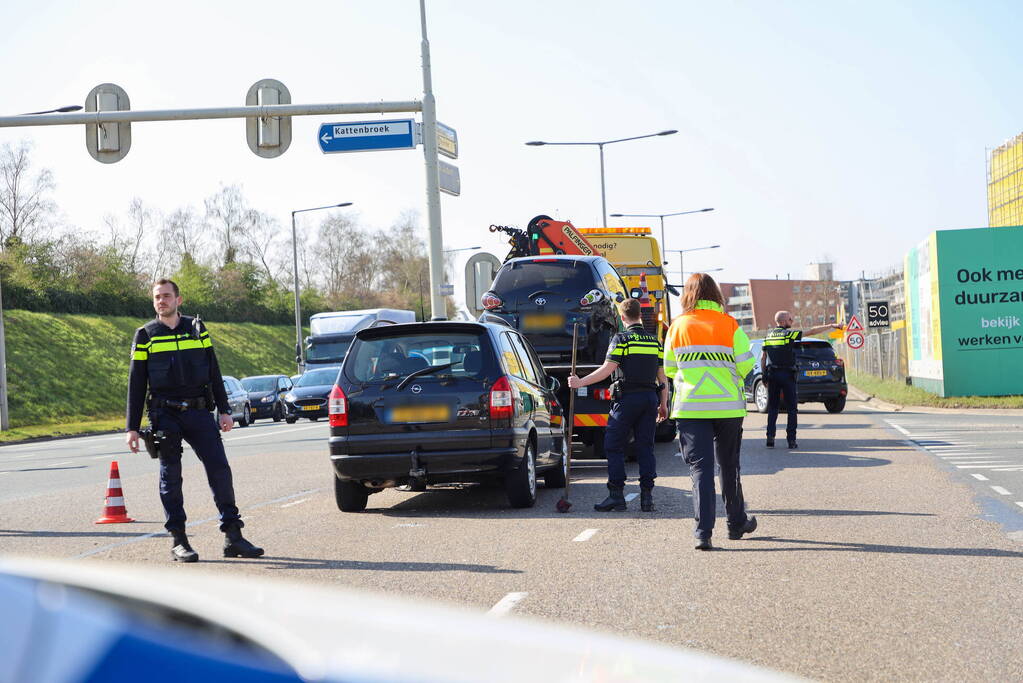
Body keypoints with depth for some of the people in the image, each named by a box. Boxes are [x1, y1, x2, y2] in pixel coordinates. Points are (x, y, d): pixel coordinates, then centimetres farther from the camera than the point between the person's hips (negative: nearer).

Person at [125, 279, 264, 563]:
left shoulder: (197, 329, 10)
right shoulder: (145, 336, 5)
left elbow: (214, 373, 13)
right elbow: (136, 385, 6)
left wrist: (225, 411, 6)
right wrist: (132, 428, 1)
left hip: (199, 412, 1)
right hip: (165, 416, -1)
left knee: (220, 470, -6)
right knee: (171, 476, 0)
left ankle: (233, 537, 0)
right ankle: (179, 542, 6)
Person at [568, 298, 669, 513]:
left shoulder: (621, 339, -6)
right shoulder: (655, 342, 12)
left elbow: (607, 369, -14)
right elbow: (662, 378, 13)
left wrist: (580, 382, -8)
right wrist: (663, 405, 21)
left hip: (627, 398, -5)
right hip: (650, 398, 5)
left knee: (613, 446, 2)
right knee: (645, 447, 8)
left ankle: (616, 495, -2)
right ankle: (647, 496, 5)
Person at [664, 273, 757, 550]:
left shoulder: (677, 326, 0)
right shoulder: (730, 325, -2)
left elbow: (669, 369, 6)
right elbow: (746, 365, -5)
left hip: (690, 407, -1)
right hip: (728, 406, 1)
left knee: (699, 467, -1)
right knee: (729, 466, 16)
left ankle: (703, 531, -12)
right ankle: (737, 522, 29)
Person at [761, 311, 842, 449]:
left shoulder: (768, 336, 9)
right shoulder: (790, 334, -6)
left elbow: (763, 358, 9)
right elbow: (812, 331, -4)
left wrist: (764, 375, 15)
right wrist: (831, 326, 3)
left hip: (772, 374, 4)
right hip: (787, 375, -4)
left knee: (772, 407, 9)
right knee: (792, 408, 3)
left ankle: (770, 437, -1)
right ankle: (791, 440, 0)